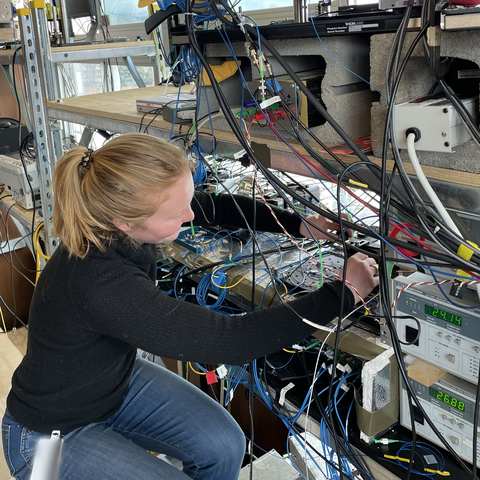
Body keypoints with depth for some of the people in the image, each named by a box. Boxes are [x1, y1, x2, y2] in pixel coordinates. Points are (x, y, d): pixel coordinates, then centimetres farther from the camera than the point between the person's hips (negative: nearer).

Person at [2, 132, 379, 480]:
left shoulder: (117, 215, -18)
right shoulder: (99, 282, -40)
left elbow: (216, 208, 1)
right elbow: (228, 341, -39)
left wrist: (296, 224, -8)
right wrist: (343, 293, -31)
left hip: (118, 382, 7)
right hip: (54, 435, -6)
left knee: (224, 445, -6)